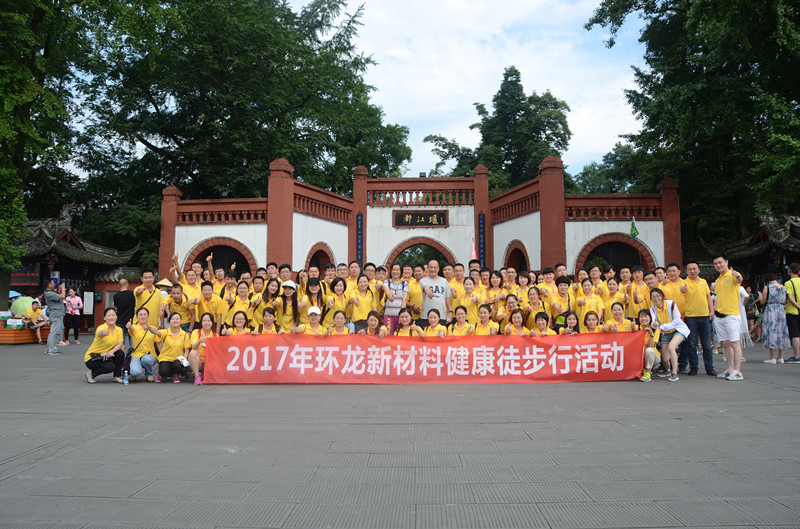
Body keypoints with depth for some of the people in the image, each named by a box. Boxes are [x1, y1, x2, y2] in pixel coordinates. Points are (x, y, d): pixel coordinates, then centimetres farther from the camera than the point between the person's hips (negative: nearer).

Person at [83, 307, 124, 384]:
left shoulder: (119, 330, -1)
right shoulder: (101, 327, -21)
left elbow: (120, 344, -9)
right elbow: (100, 333, -46)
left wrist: (112, 351, -30)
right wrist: (103, 333, -71)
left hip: (105, 355, 6)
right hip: (92, 357, -6)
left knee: (120, 353, -21)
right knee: (110, 367, -28)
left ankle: (117, 376, -3)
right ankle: (91, 373, -1)